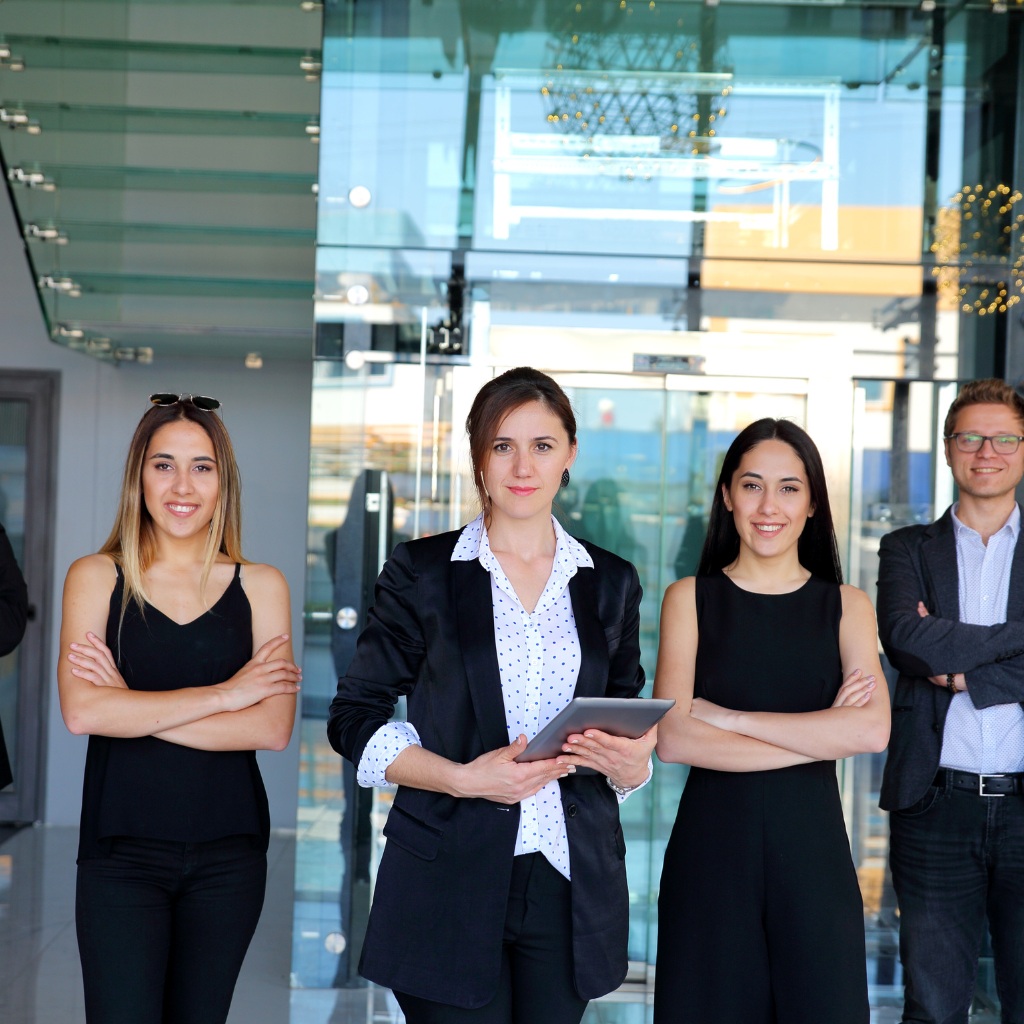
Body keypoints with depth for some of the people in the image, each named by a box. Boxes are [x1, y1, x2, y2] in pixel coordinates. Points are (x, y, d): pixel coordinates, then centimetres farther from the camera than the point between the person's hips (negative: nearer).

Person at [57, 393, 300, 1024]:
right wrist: (224, 693, -12)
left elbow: (273, 729, -8)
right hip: (122, 849, -1)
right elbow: (81, 711, -13)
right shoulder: (96, 578, 2)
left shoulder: (260, 587, 4)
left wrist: (134, 709, -12)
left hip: (228, 853, 2)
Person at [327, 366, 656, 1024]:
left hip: (570, 885, 3)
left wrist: (631, 763, -8)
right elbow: (355, 718, 1)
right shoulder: (422, 572, 2)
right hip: (450, 883, -2)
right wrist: (463, 778, -14)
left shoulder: (611, 583, 11)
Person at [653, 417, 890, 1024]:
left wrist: (728, 717, -12)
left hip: (812, 843, 1)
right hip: (711, 843, -1)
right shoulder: (689, 599, 4)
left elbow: (874, 730, -11)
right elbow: (672, 739, -9)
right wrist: (822, 735, -10)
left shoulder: (847, 607, 6)